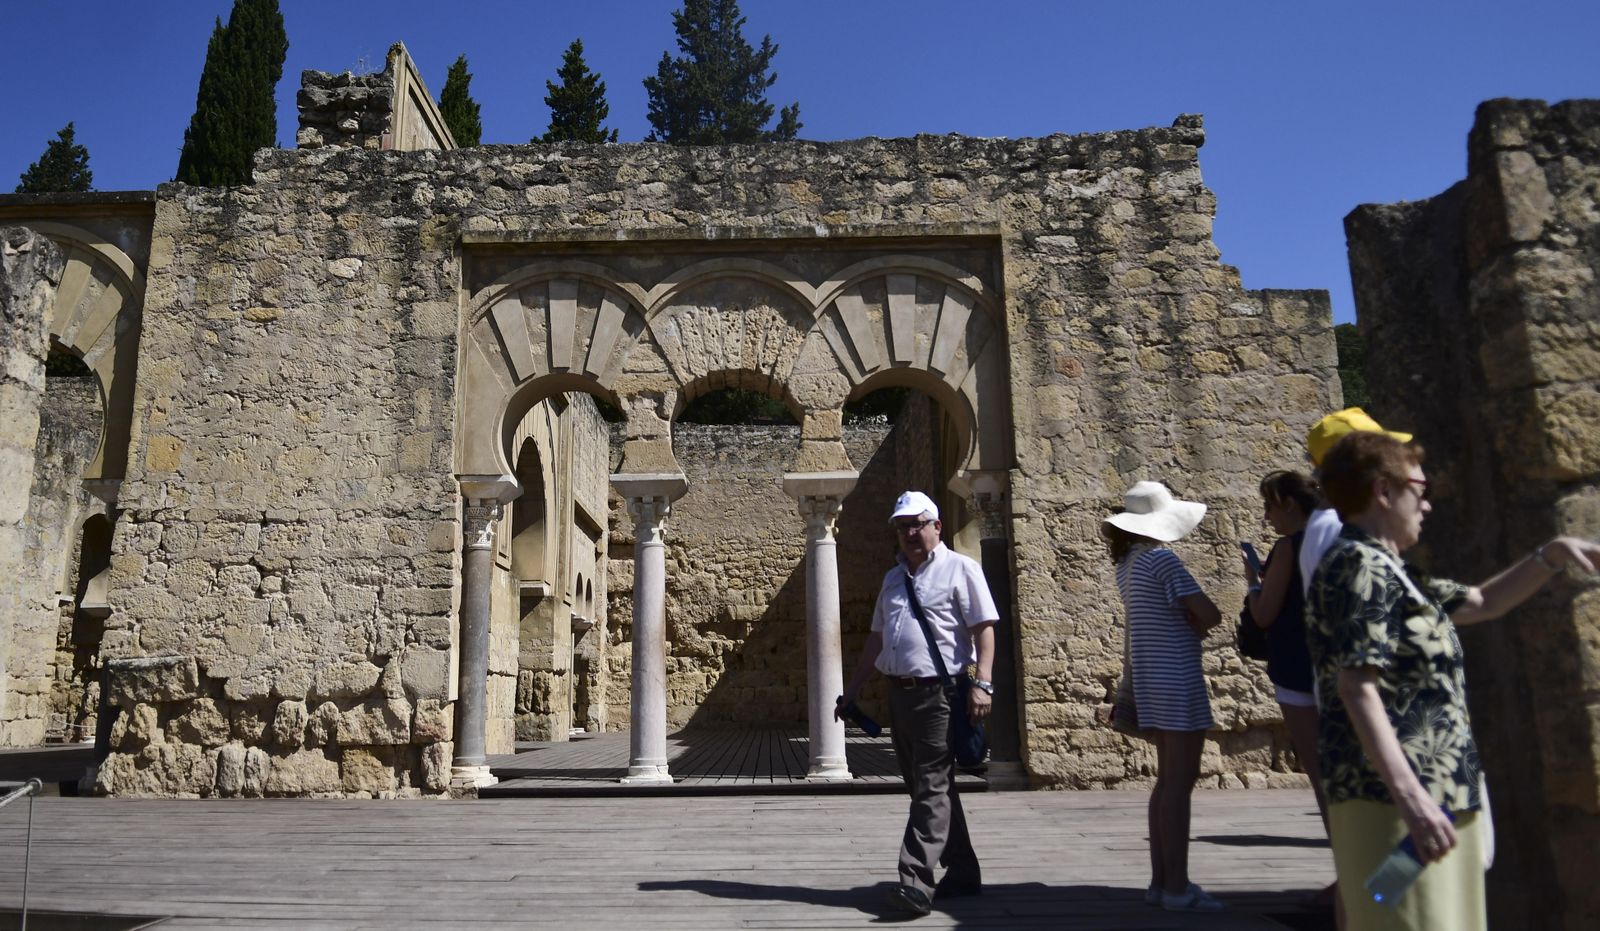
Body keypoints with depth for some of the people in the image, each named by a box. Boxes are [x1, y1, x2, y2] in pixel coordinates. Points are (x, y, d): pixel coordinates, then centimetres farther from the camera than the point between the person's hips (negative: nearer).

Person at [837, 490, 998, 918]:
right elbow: (876, 640, 23)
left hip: (939, 694, -7)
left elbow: (984, 628, -8)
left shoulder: (960, 569, -2)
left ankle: (916, 883, -9)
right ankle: (962, 874, 23)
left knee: (931, 790, -7)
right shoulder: (893, 578, 19)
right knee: (926, 788, 12)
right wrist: (851, 691, 21)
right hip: (899, 694, 7)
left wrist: (982, 683, -19)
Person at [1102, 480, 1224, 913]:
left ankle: (1161, 880, 20)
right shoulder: (1162, 559, -15)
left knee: (1168, 778, 15)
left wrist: (1191, 625, 0)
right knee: (1180, 782, -3)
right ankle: (1177, 887, 1)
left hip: (1150, 678, 9)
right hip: (1177, 679, -9)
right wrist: (1198, 625, 3)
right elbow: (1210, 615, -18)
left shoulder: (1128, 564, 11)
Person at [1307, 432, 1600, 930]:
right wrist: (1411, 797, -29)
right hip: (1396, 801, -11)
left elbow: (1483, 603, 32)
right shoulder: (1360, 565, -14)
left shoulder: (1386, 571, 18)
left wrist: (1552, 554, 21)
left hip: (1438, 797, 11)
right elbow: (1356, 688, -24)